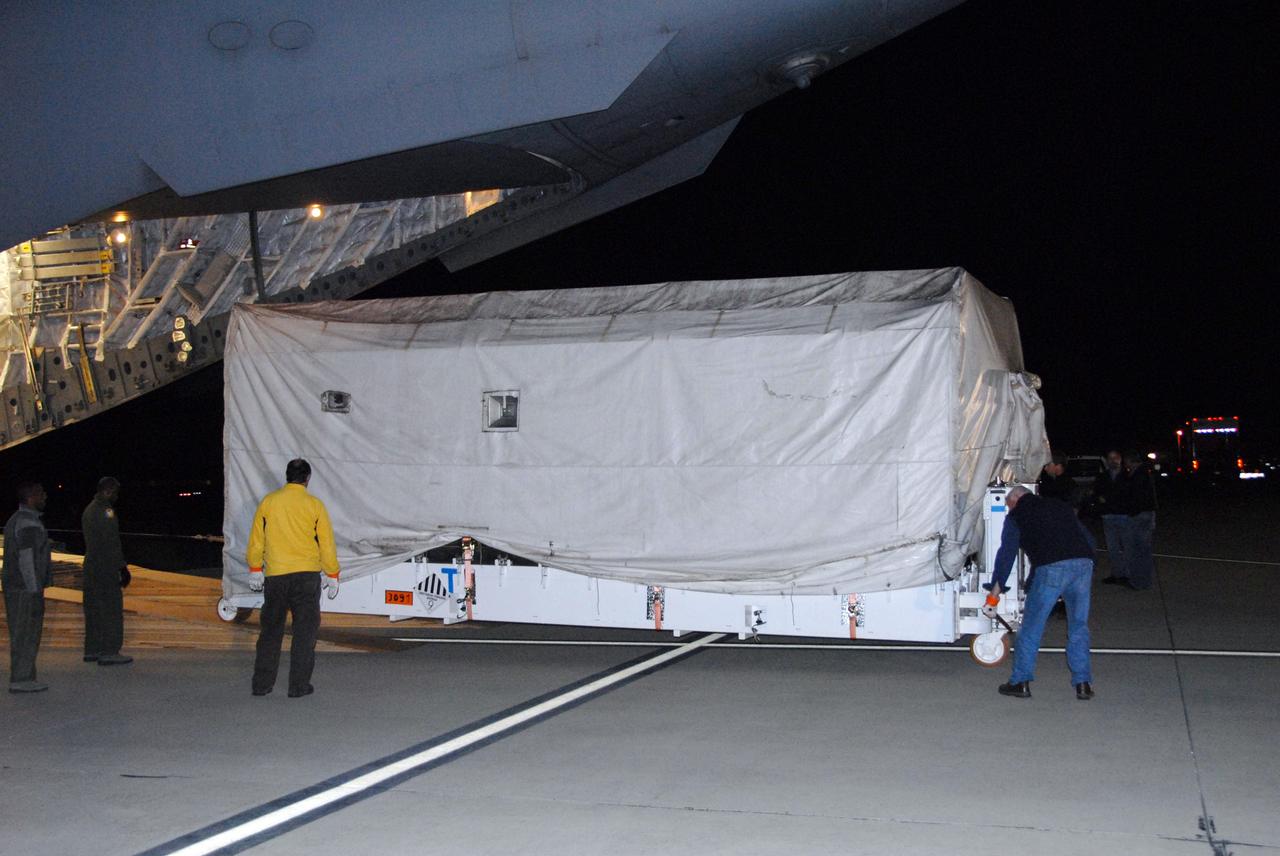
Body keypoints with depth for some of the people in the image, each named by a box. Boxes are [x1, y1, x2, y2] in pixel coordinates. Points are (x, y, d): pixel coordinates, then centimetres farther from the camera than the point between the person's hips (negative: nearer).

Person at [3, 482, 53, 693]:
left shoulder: (16, 520, 16)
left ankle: (23, 678, 18)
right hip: (26, 589, -10)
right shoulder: (29, 524, -17)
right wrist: (35, 591, -19)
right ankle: (21, 680, -2)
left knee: (21, 635, 13)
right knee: (27, 635, -5)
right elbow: (26, 560, -21)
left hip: (15, 587, 10)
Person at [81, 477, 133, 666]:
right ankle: (109, 652, -7)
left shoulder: (89, 509, 17)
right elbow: (111, 542, -18)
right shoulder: (105, 511, -14)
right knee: (111, 609, -7)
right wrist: (122, 567, -15)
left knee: (94, 609, 13)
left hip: (91, 566, 10)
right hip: (106, 568, -10)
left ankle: (92, 650, 17)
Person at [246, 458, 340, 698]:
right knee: (305, 630, 3)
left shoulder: (268, 502, 3)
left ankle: (262, 684, 15)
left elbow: (256, 540, 7)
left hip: (275, 576, 2)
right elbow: (327, 543, 0)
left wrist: (255, 569, 18)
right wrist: (332, 574, 8)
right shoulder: (314, 505, -2)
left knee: (271, 629, 12)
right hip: (307, 575, -2)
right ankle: (299, 685, 1)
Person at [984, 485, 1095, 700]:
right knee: (1079, 626, 14)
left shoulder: (1016, 516, 17)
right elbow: (1085, 536, 29)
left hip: (1051, 568, -4)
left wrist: (997, 586, 14)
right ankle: (1083, 684, 13)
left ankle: (1021, 681, 9)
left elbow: (1007, 552, 11)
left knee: (1031, 626, 6)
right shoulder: (1061, 507, 30)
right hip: (1084, 563, 4)